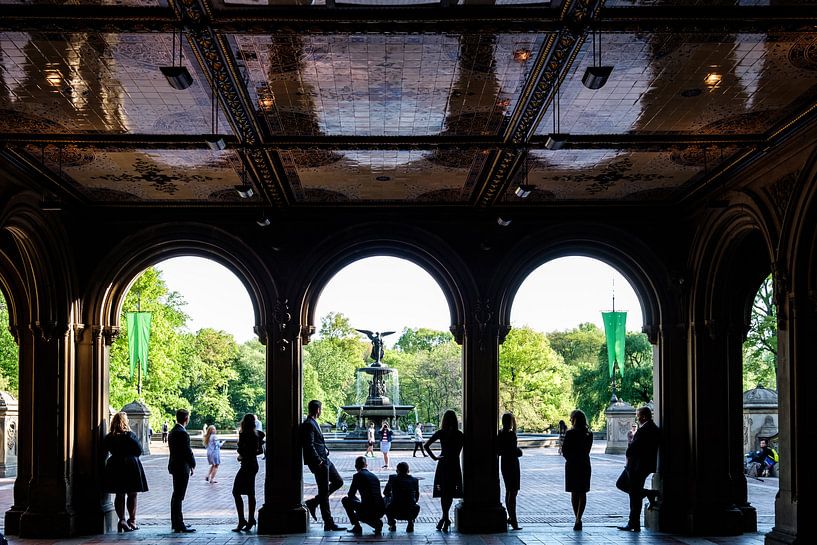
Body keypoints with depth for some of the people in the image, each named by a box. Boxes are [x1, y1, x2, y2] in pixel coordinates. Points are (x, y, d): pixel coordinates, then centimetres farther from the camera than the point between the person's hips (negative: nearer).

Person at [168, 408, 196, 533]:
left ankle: (176, 522, 28)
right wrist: (192, 464, -3)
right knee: (178, 496, -8)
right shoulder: (182, 433, -20)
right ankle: (179, 526, -6)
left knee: (176, 495, 18)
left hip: (174, 466, 10)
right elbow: (187, 451, -19)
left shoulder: (172, 432, 11)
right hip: (182, 467, -10)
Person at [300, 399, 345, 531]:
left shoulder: (313, 423, 15)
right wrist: (318, 461, -22)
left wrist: (323, 459, 15)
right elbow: (309, 446, -22)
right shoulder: (309, 425, -16)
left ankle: (313, 503, 17)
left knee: (338, 482, 17)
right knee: (324, 492, -4)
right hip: (319, 462, -10)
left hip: (324, 460, 10)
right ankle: (328, 524, 2)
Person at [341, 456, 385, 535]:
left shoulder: (358, 475, -1)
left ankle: (357, 527, 8)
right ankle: (377, 522, 10)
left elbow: (351, 495, 3)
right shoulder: (374, 476, 19)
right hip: (381, 511, 7)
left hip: (369, 510, -7)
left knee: (345, 500, 13)